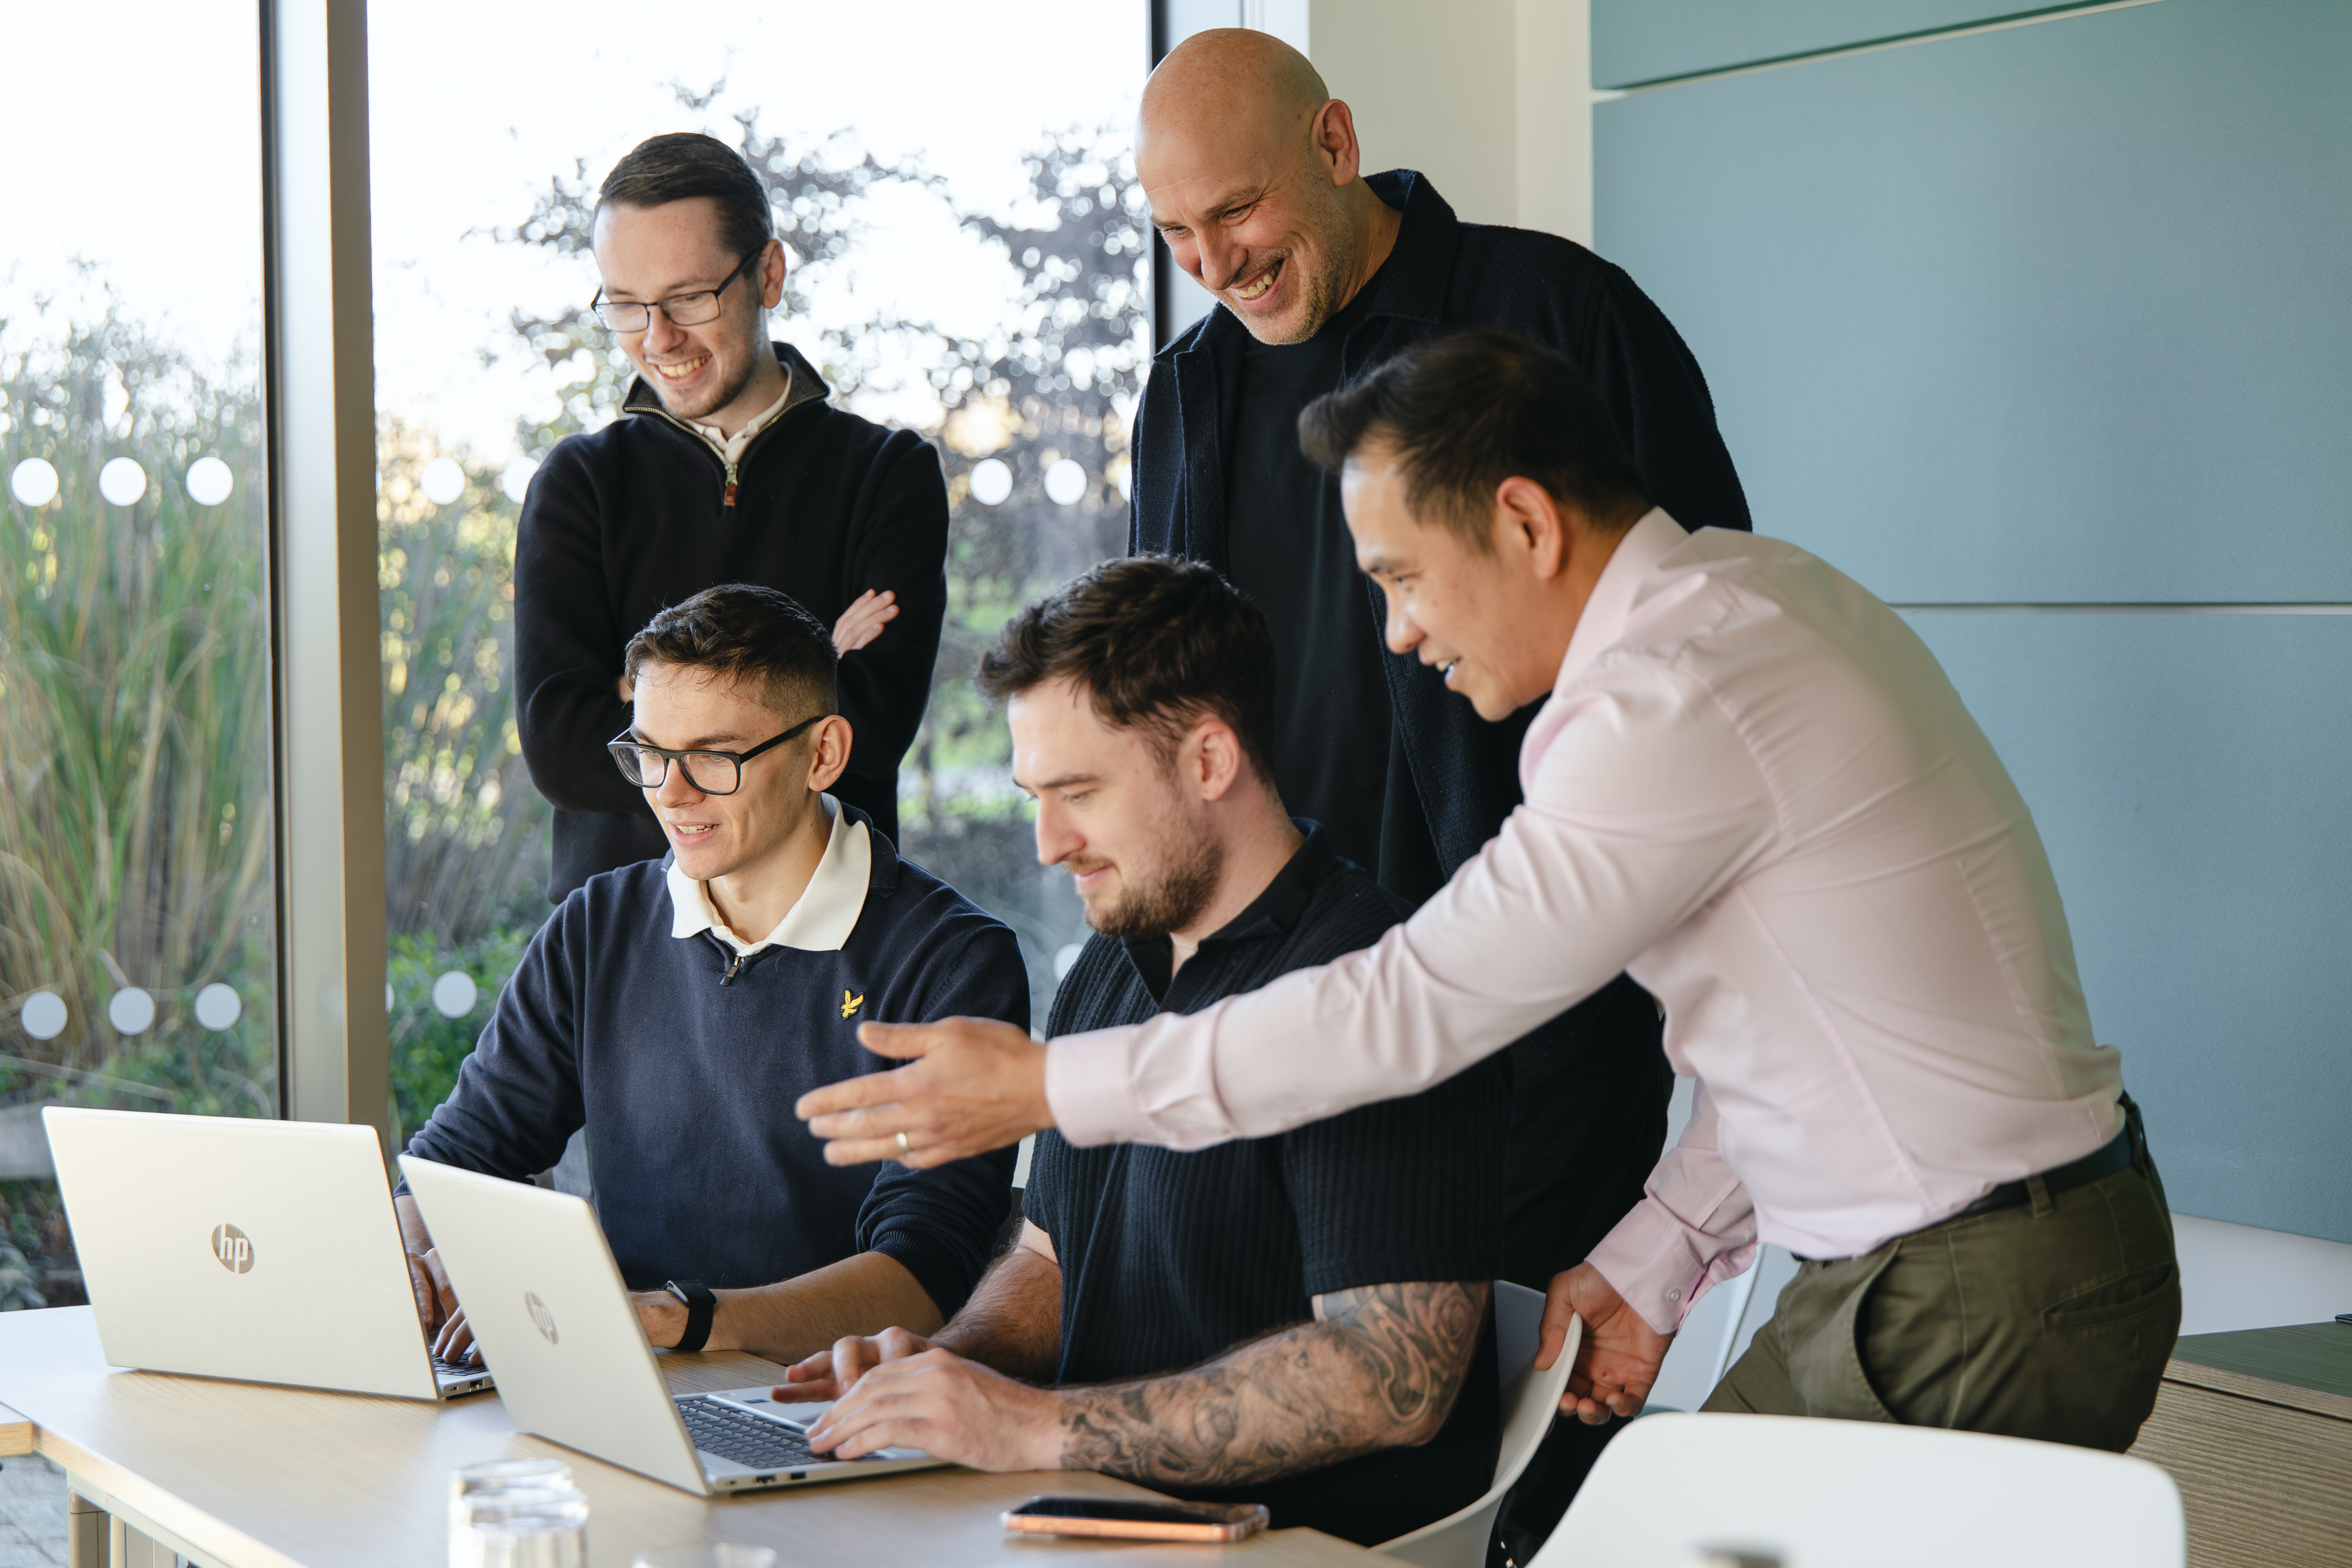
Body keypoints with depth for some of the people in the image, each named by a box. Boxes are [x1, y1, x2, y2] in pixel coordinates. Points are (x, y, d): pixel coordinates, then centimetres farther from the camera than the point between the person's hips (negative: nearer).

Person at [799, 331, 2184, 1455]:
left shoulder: (1676, 703, -22)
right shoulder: (1756, 589, 9)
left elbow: (1409, 1009, -18)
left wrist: (1045, 1086, -11)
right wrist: (1655, 1258, 13)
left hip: (1989, 1313, -9)